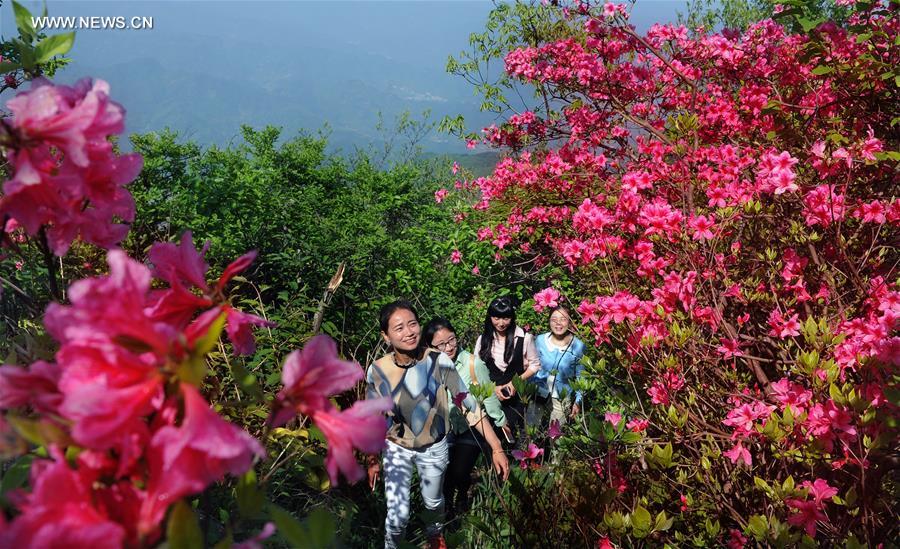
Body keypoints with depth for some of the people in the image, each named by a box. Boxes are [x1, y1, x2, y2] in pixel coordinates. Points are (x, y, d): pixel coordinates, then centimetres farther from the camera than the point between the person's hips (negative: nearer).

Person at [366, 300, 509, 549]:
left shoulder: (439, 361, -24)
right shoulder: (377, 371, -20)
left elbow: (469, 404, -20)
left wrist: (496, 448, -22)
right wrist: (372, 459, 4)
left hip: (433, 448, 1)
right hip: (396, 449, -1)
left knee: (434, 502, 24)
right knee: (398, 515, -1)